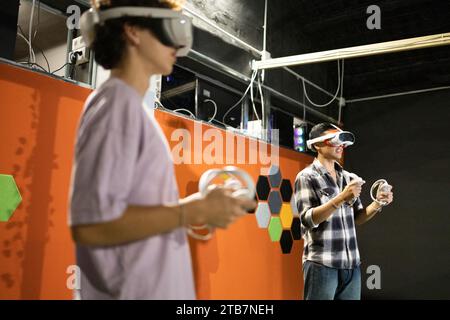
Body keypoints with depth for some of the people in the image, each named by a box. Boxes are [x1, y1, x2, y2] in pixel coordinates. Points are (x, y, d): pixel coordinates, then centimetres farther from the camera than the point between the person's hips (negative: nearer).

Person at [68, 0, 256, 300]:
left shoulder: (129, 105, 11)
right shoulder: (117, 104, -17)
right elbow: (92, 224, -25)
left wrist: (197, 205, 7)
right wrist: (195, 210, -20)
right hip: (136, 290, -9)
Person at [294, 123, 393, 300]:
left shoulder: (349, 178, 10)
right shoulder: (307, 177, -5)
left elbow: (356, 219, 14)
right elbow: (308, 219, -14)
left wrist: (378, 203, -3)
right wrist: (341, 198, -22)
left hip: (351, 264, 5)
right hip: (322, 264, -5)